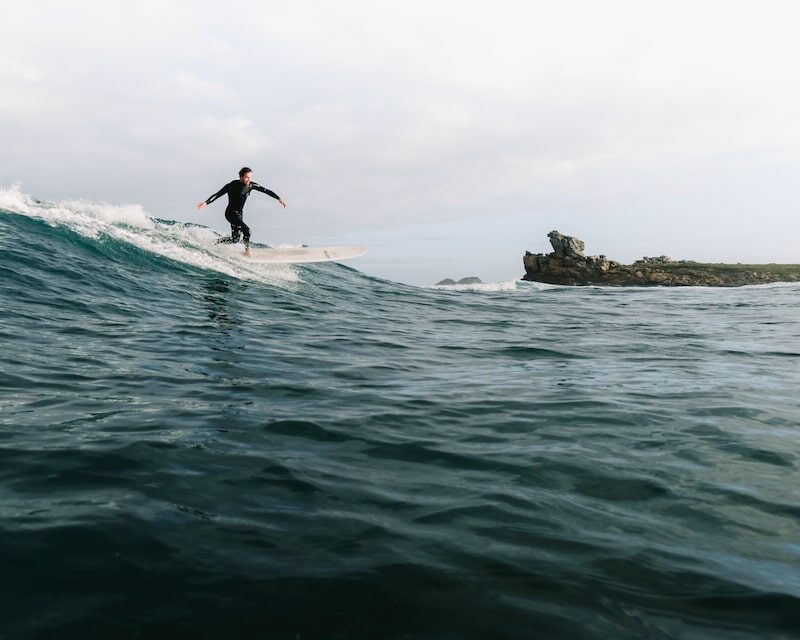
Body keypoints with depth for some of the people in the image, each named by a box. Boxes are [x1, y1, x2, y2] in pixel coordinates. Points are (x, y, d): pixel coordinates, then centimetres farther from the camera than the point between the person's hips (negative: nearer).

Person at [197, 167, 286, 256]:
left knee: (234, 240, 12)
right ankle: (247, 250, -3)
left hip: (239, 214, 7)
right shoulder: (233, 185, -20)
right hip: (231, 213, -7)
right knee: (246, 230, -23)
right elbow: (218, 194, -21)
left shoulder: (251, 185, -6)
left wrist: (278, 198, -11)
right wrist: (206, 202, -32)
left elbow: (266, 191, -4)